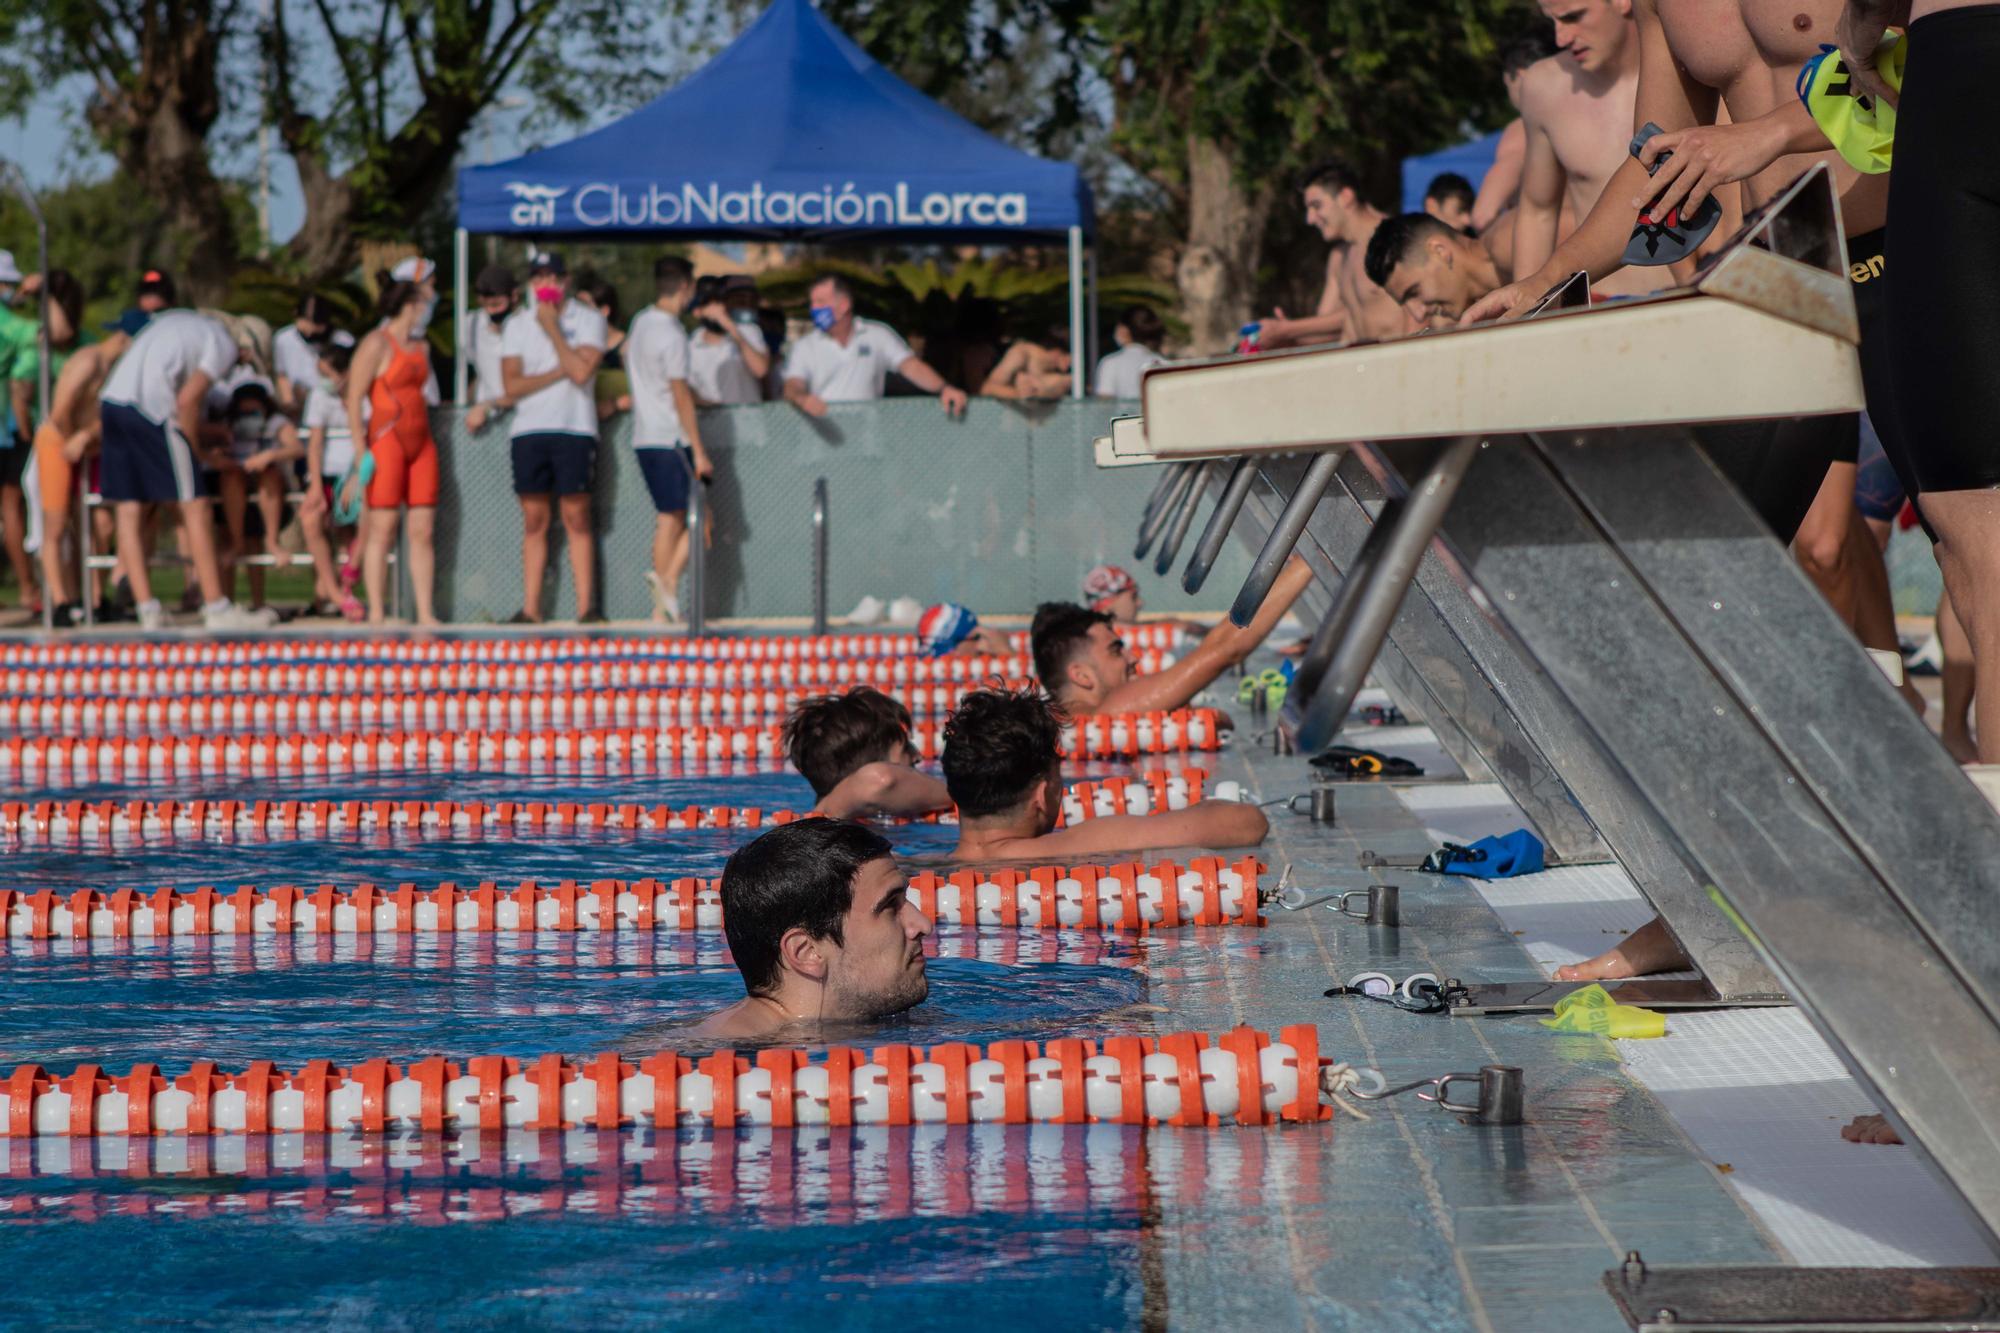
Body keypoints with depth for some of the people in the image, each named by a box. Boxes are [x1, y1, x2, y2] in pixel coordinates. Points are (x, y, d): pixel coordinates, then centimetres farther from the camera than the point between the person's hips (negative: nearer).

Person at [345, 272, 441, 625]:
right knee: (382, 529, -6)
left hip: (421, 440, 7)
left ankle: (425, 613, 3)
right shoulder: (376, 345, -5)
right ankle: (376, 614, -4)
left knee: (423, 530, 3)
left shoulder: (421, 346, 18)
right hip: (387, 438, -7)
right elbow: (354, 397, -9)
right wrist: (360, 450, -14)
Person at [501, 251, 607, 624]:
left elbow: (581, 371, -14)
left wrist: (552, 328, -10)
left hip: (575, 428, -2)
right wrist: (559, 372, -9)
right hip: (529, 429, 3)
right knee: (534, 520, 3)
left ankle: (586, 606, -1)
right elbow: (513, 385, 0)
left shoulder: (588, 320, 2)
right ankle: (530, 608, 4)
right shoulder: (517, 324, 9)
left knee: (576, 518, -2)